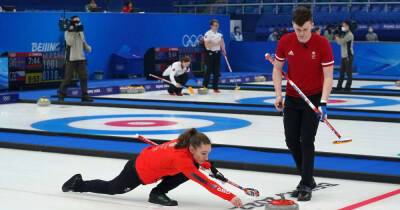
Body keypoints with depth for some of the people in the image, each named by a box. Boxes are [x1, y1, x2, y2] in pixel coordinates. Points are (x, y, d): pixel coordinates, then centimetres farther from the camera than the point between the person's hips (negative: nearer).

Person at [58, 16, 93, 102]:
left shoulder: (81, 31, 13)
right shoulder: (68, 32, -6)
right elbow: (69, 42, -21)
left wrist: (88, 47, 2)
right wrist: (72, 32, -24)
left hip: (81, 58, 6)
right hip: (71, 58, -6)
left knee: (84, 77, 3)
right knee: (68, 77, -6)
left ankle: (85, 95, 11)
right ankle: (61, 95, 4)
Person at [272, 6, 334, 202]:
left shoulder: (322, 44, -18)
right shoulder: (285, 41, -10)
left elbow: (328, 76, -17)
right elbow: (277, 69, 2)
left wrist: (323, 102, -26)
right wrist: (278, 95, -7)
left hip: (314, 98, -4)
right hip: (292, 98, 4)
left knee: (307, 141, -8)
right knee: (291, 140, 6)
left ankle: (306, 185, 1)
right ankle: (307, 177, 25)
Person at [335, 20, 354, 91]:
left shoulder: (349, 34, -12)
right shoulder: (345, 34, 17)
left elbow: (341, 41, -20)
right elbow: (340, 43, 18)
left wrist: (337, 38, -2)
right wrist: (338, 38, 1)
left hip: (348, 55, -9)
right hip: (344, 55, 9)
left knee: (349, 72, -4)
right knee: (342, 71, 10)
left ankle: (348, 86, -2)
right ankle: (339, 86, 14)